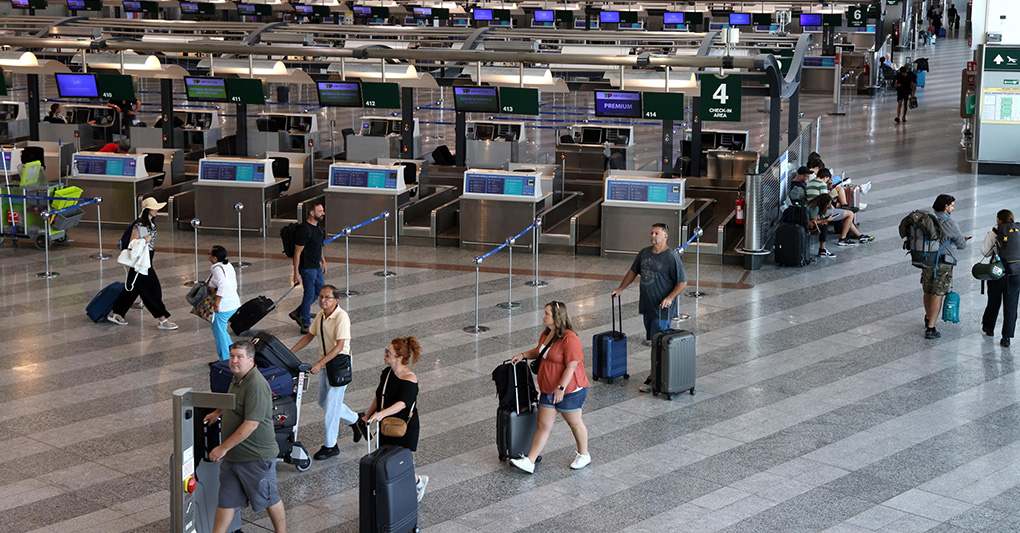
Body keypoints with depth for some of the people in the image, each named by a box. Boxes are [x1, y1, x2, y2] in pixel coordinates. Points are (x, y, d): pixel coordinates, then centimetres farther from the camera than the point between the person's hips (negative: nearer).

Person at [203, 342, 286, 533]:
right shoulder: (238, 378, 7)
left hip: (256, 456, -9)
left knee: (269, 499, 9)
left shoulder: (256, 385, -24)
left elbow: (251, 424, -28)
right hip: (232, 455, 9)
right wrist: (218, 413, 34)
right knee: (226, 500, 11)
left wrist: (224, 448, -25)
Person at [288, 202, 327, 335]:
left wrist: (323, 261, 23)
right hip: (307, 268, -10)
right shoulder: (304, 230, -23)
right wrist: (296, 273, -19)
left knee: (320, 290, 17)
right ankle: (306, 326, 12)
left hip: (316, 266, 10)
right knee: (309, 295, -1)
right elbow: (297, 252, -20)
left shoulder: (316, 226, 7)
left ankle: (297, 313, 29)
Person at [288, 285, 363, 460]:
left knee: (331, 406, -3)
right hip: (324, 365, 9)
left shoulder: (341, 317, -22)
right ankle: (355, 419, 39)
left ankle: (331, 446, 9)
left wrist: (320, 363, -31)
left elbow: (339, 346, -26)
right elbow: (309, 336, 16)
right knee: (324, 402, 19)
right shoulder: (321, 316, 4)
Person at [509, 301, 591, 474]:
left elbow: (571, 366, -25)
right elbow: (539, 351, 25)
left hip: (569, 390, -8)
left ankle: (584, 455, 31)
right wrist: (523, 355, 9)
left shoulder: (569, 339, -23)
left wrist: (561, 388, -27)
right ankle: (530, 461, 4)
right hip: (548, 390, 8)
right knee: (543, 426, 6)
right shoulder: (546, 334, 6)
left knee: (575, 423, 11)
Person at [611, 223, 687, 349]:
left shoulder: (672, 257, -11)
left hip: (661, 307, -7)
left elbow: (682, 282, -10)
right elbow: (633, 272, 21)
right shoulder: (644, 252, 8)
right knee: (649, 339, 12)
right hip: (646, 305, 7)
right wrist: (620, 288, 16)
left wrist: (670, 298, -22)